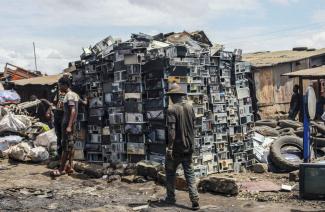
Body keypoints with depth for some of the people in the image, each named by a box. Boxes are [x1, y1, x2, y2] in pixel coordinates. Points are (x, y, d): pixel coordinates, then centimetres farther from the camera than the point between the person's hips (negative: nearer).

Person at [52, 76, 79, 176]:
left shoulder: (69, 95, -15)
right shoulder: (74, 94, 15)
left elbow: (73, 111, -23)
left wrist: (69, 126, -27)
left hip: (67, 123, -10)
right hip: (72, 123, 10)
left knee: (65, 146, -7)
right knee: (70, 145, 11)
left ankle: (61, 169, -4)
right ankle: (69, 166, 15)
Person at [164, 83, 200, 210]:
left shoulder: (172, 109, -14)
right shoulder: (190, 107, 5)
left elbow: (171, 129, -21)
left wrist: (169, 147, -19)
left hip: (176, 147, -5)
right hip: (188, 147, 5)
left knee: (170, 172, 13)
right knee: (190, 173, 8)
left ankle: (171, 198, 22)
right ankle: (195, 201, 0)